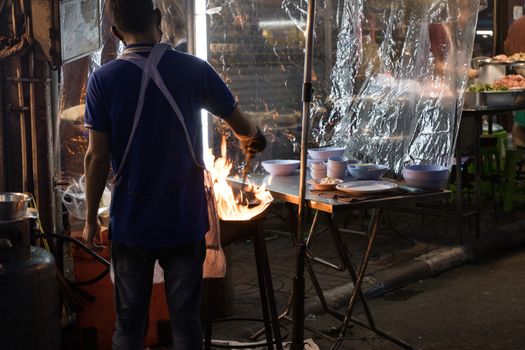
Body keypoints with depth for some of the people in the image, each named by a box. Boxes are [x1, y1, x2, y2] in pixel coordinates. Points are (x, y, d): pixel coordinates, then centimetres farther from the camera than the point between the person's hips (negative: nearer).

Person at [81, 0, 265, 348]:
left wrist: (91, 218, 3)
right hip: (185, 221, 0)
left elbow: (97, 157, -9)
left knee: (129, 322, 14)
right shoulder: (195, 70, -7)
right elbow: (243, 126, 4)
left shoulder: (103, 79, -9)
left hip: (131, 222, 0)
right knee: (186, 320, 11)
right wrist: (253, 138, 28)